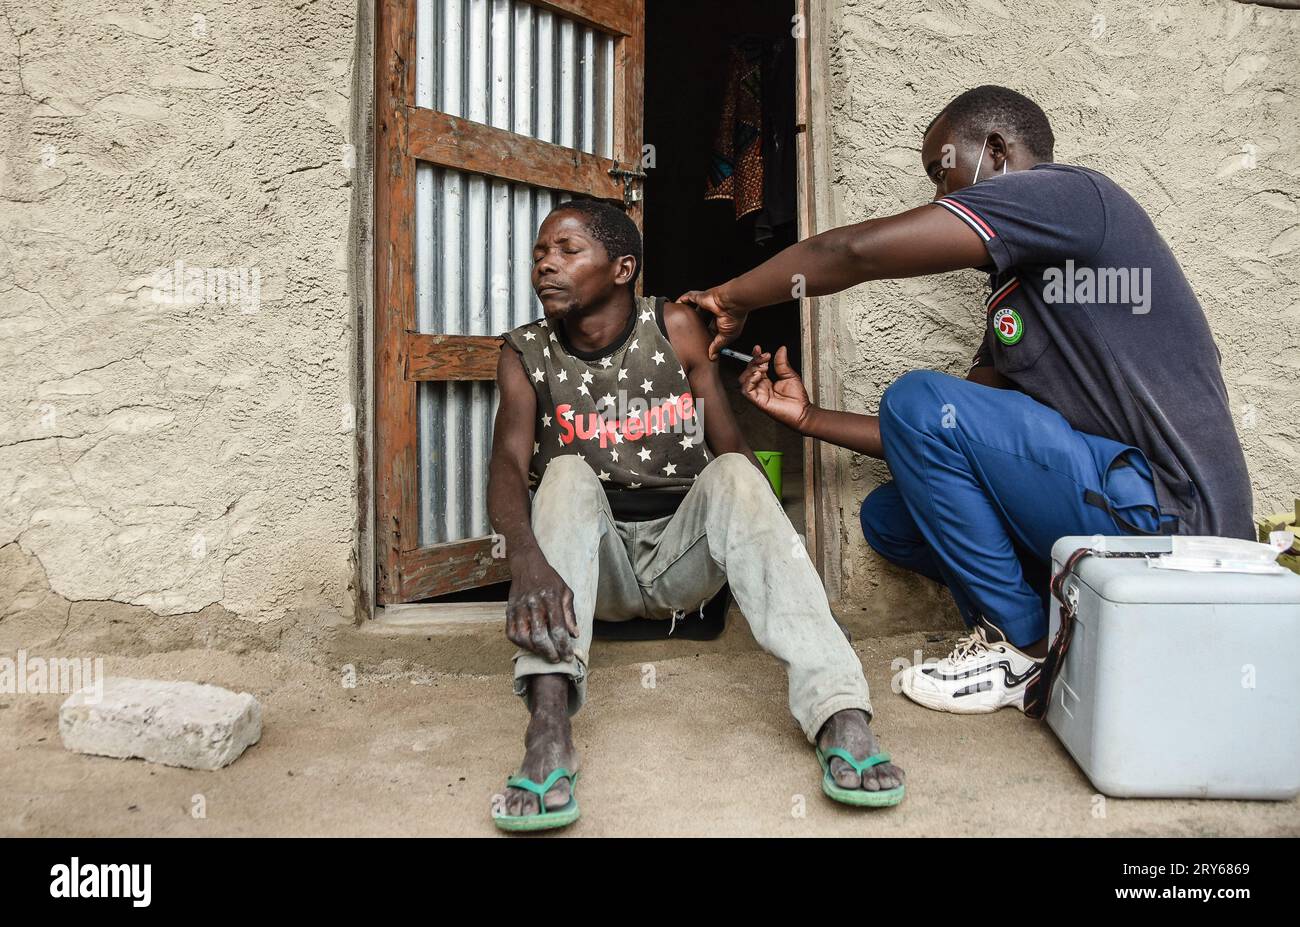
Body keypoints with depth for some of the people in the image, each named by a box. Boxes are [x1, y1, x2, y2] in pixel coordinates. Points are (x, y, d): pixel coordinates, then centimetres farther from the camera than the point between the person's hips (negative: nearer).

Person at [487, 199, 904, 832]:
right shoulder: (526, 355, -1)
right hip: (595, 566, 1)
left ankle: (841, 716, -42)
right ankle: (548, 724, -46)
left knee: (731, 475, -27)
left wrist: (769, 542, -20)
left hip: (684, 557, 0)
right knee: (568, 471, -26)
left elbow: (732, 447, -5)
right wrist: (527, 561, -37)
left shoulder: (676, 329, -1)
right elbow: (508, 465, -17)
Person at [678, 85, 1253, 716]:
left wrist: (732, 299, -4)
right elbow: (955, 446, 16)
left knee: (917, 400, -16)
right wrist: (809, 419, 15)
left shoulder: (1067, 192, -10)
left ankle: (1022, 644, -4)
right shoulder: (1013, 297, 18)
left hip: (1170, 512, -9)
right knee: (887, 515, 11)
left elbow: (855, 251, -19)